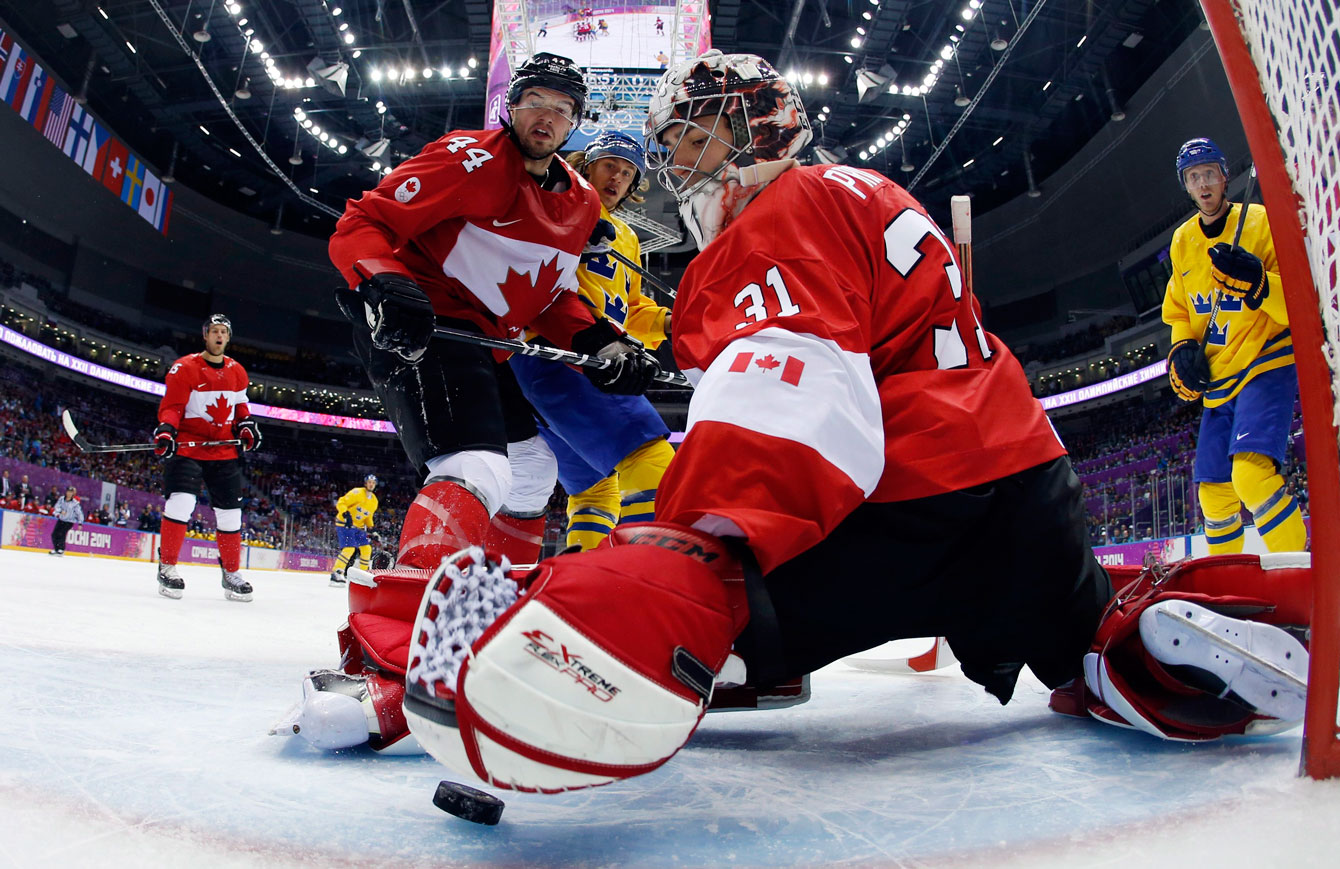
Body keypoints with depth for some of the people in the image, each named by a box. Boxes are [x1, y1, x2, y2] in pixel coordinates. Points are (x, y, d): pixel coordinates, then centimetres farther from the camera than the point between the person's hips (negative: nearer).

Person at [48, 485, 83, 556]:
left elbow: (79, 513, -8)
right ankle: (56, 549, 17)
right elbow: (57, 507, -8)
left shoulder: (75, 502, -11)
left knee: (61, 533, -20)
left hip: (69, 521, -4)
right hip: (61, 520, 4)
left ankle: (61, 549, -8)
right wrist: (60, 511, -31)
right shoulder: (61, 499, -2)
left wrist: (80, 523, -13)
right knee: (54, 534, 0)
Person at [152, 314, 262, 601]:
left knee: (230, 511, 6)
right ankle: (167, 567, -4)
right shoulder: (184, 368, -6)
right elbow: (171, 406, -9)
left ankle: (232, 572, 18)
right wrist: (166, 430, -26)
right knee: (180, 502, -20)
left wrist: (247, 425, 2)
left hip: (225, 451, 5)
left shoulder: (238, 372, 10)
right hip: (187, 446, -4)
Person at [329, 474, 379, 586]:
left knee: (367, 549, 3)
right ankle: (336, 574, -18)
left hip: (358, 526, 8)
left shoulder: (374, 501, 7)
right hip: (344, 523, -8)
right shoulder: (357, 493, -16)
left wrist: (370, 528, 5)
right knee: (349, 549, -22)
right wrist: (346, 514, -36)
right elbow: (341, 503, -20)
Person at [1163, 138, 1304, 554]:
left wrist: (1257, 280, -29)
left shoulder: (1261, 222, -6)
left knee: (1251, 472, -27)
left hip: (1266, 367, -6)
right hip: (1218, 382, 6)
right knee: (1213, 491, 8)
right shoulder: (1182, 242, 11)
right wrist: (1182, 349, 1)